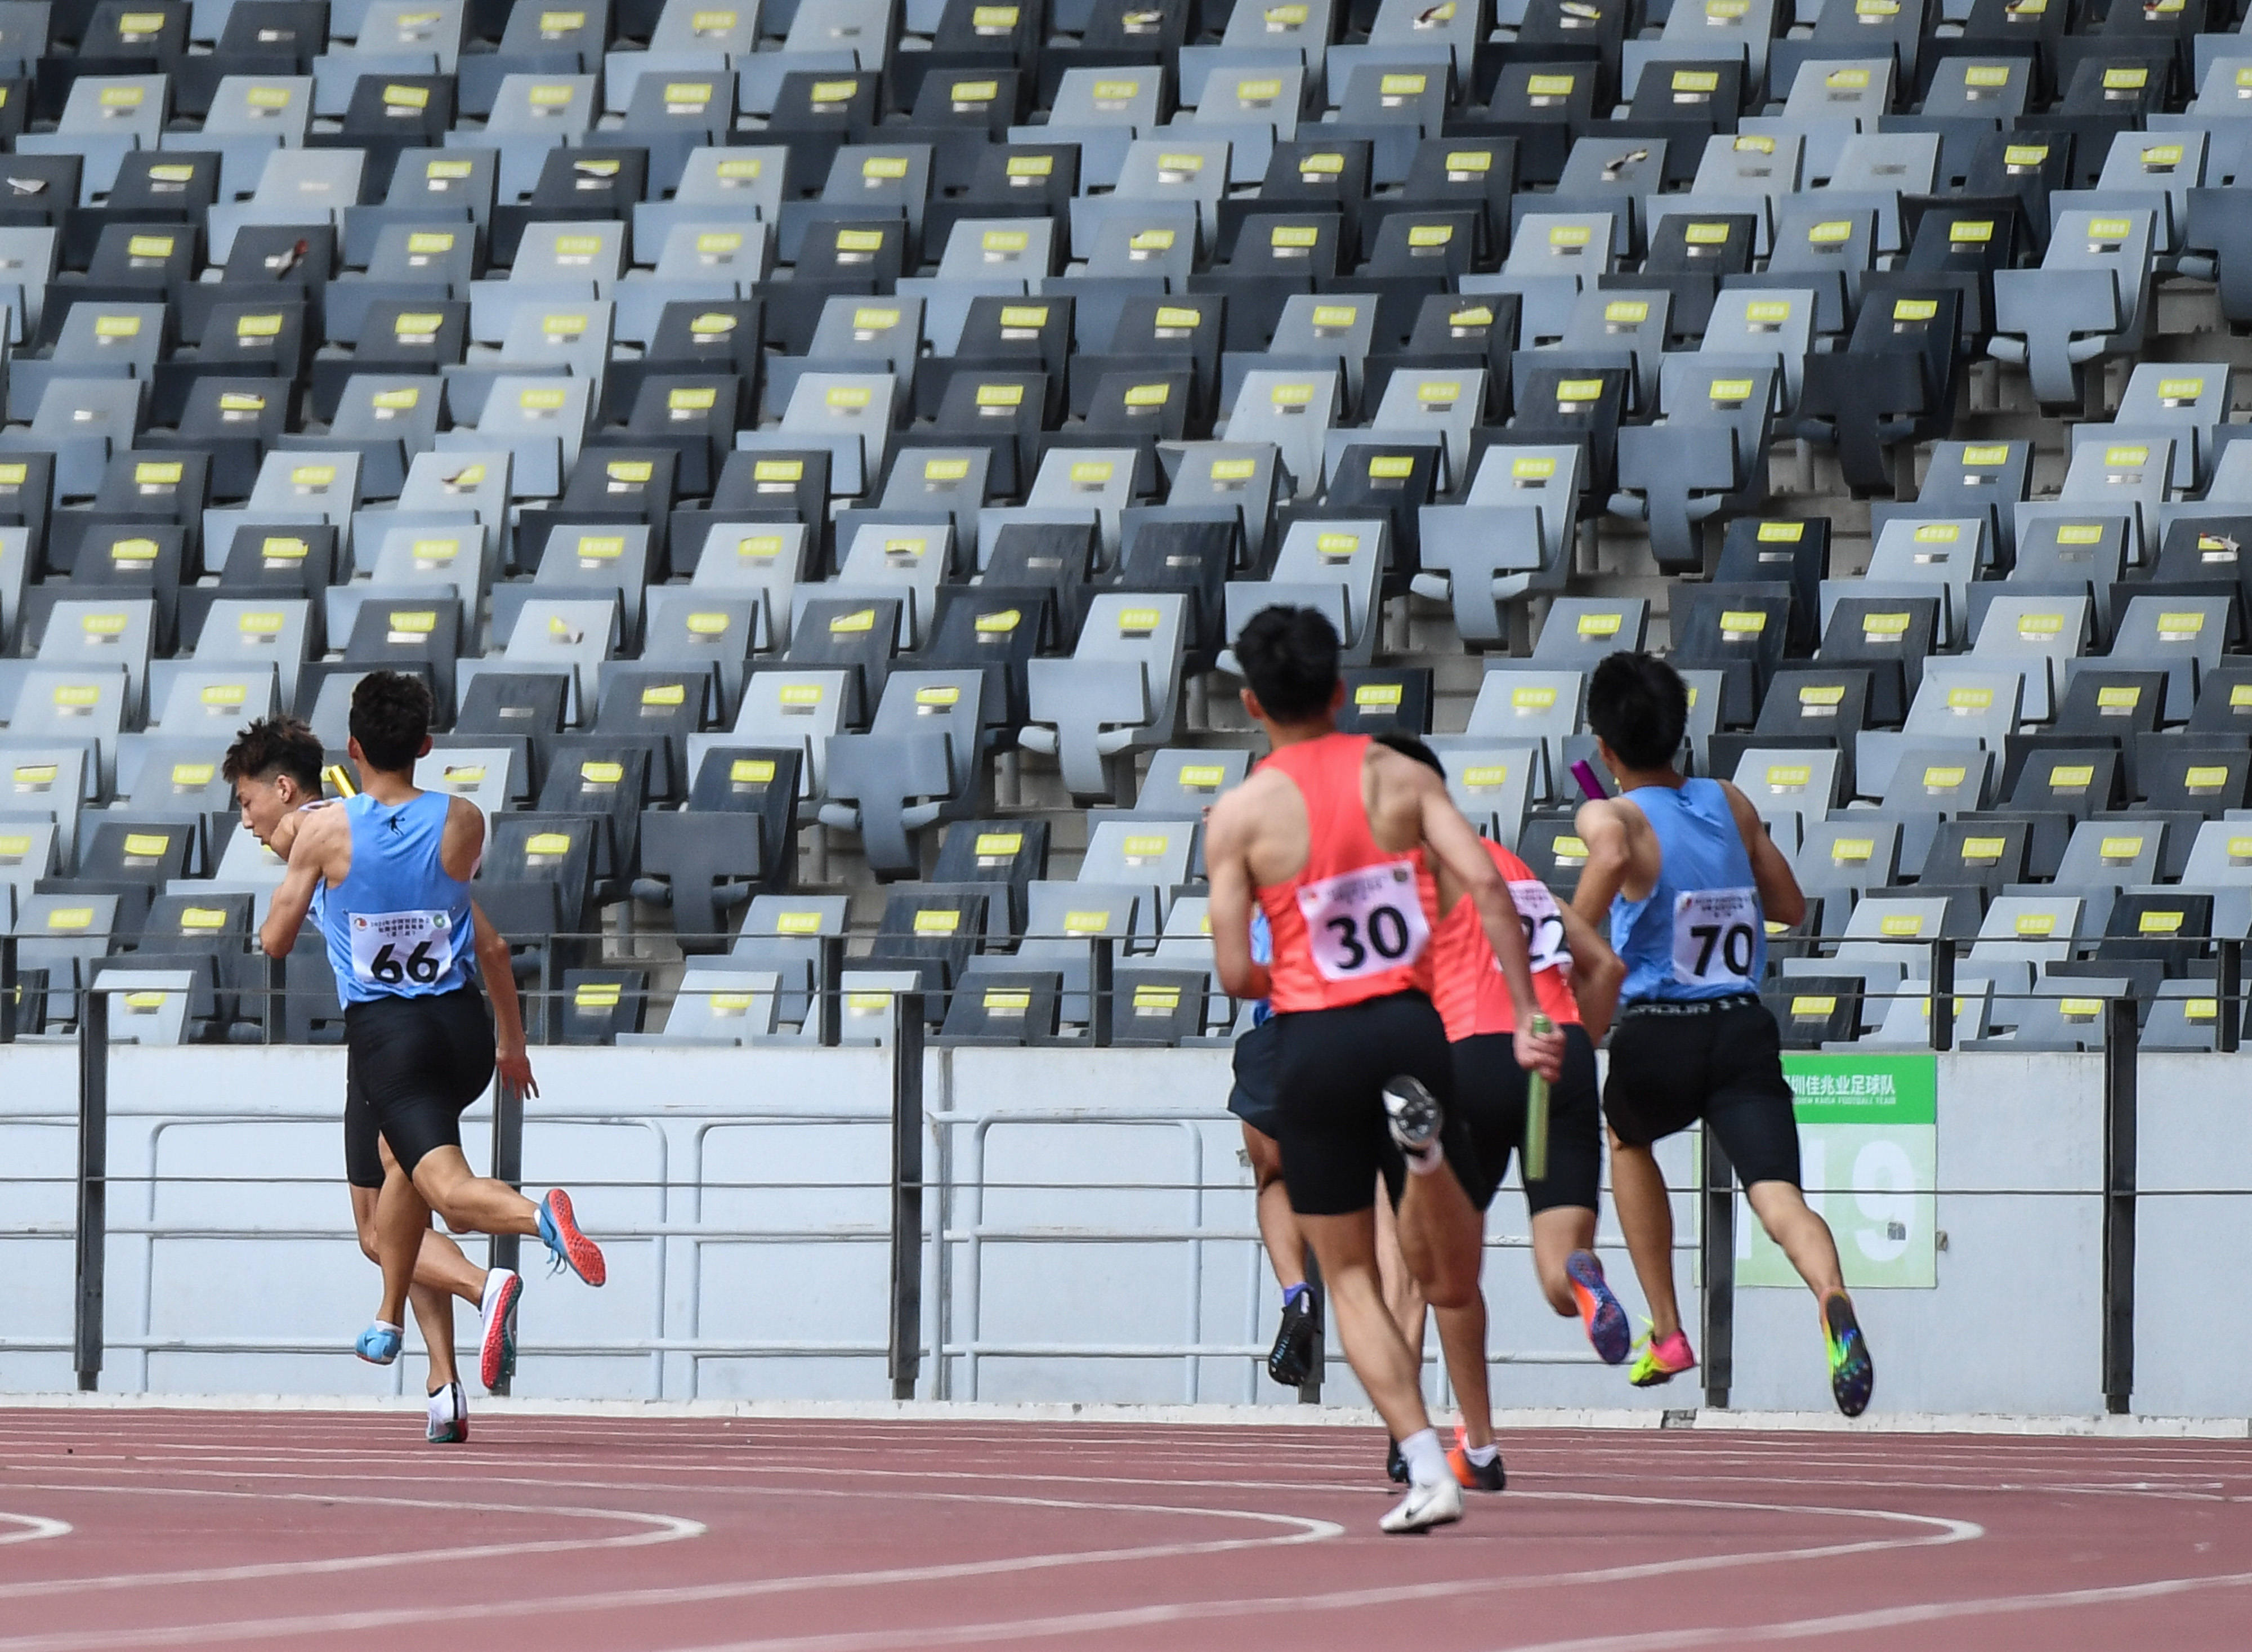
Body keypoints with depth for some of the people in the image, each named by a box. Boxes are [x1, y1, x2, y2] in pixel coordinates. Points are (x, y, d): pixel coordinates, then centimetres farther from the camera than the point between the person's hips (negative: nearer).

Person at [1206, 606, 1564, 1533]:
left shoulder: (1240, 815, -2)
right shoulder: (1399, 777, 4)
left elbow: (1235, 975, -5)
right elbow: (1484, 884, -8)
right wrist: (1527, 1015, -6)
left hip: (1315, 1043, -2)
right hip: (1410, 1030, 2)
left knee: (1352, 1281, 9)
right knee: (1451, 1285, 11)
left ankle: (1428, 1471, -7)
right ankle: (1423, 1142, -21)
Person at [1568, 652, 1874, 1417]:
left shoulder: (1612, 816, -2)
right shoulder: (1731, 803, 13)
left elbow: (1613, 854, -28)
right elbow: (1789, 904, 21)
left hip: (1658, 1038, -2)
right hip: (1745, 1031, 2)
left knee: (1627, 1138, 31)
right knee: (1777, 1195, -13)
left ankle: (1666, 1332, 30)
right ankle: (1833, 1298, -47)